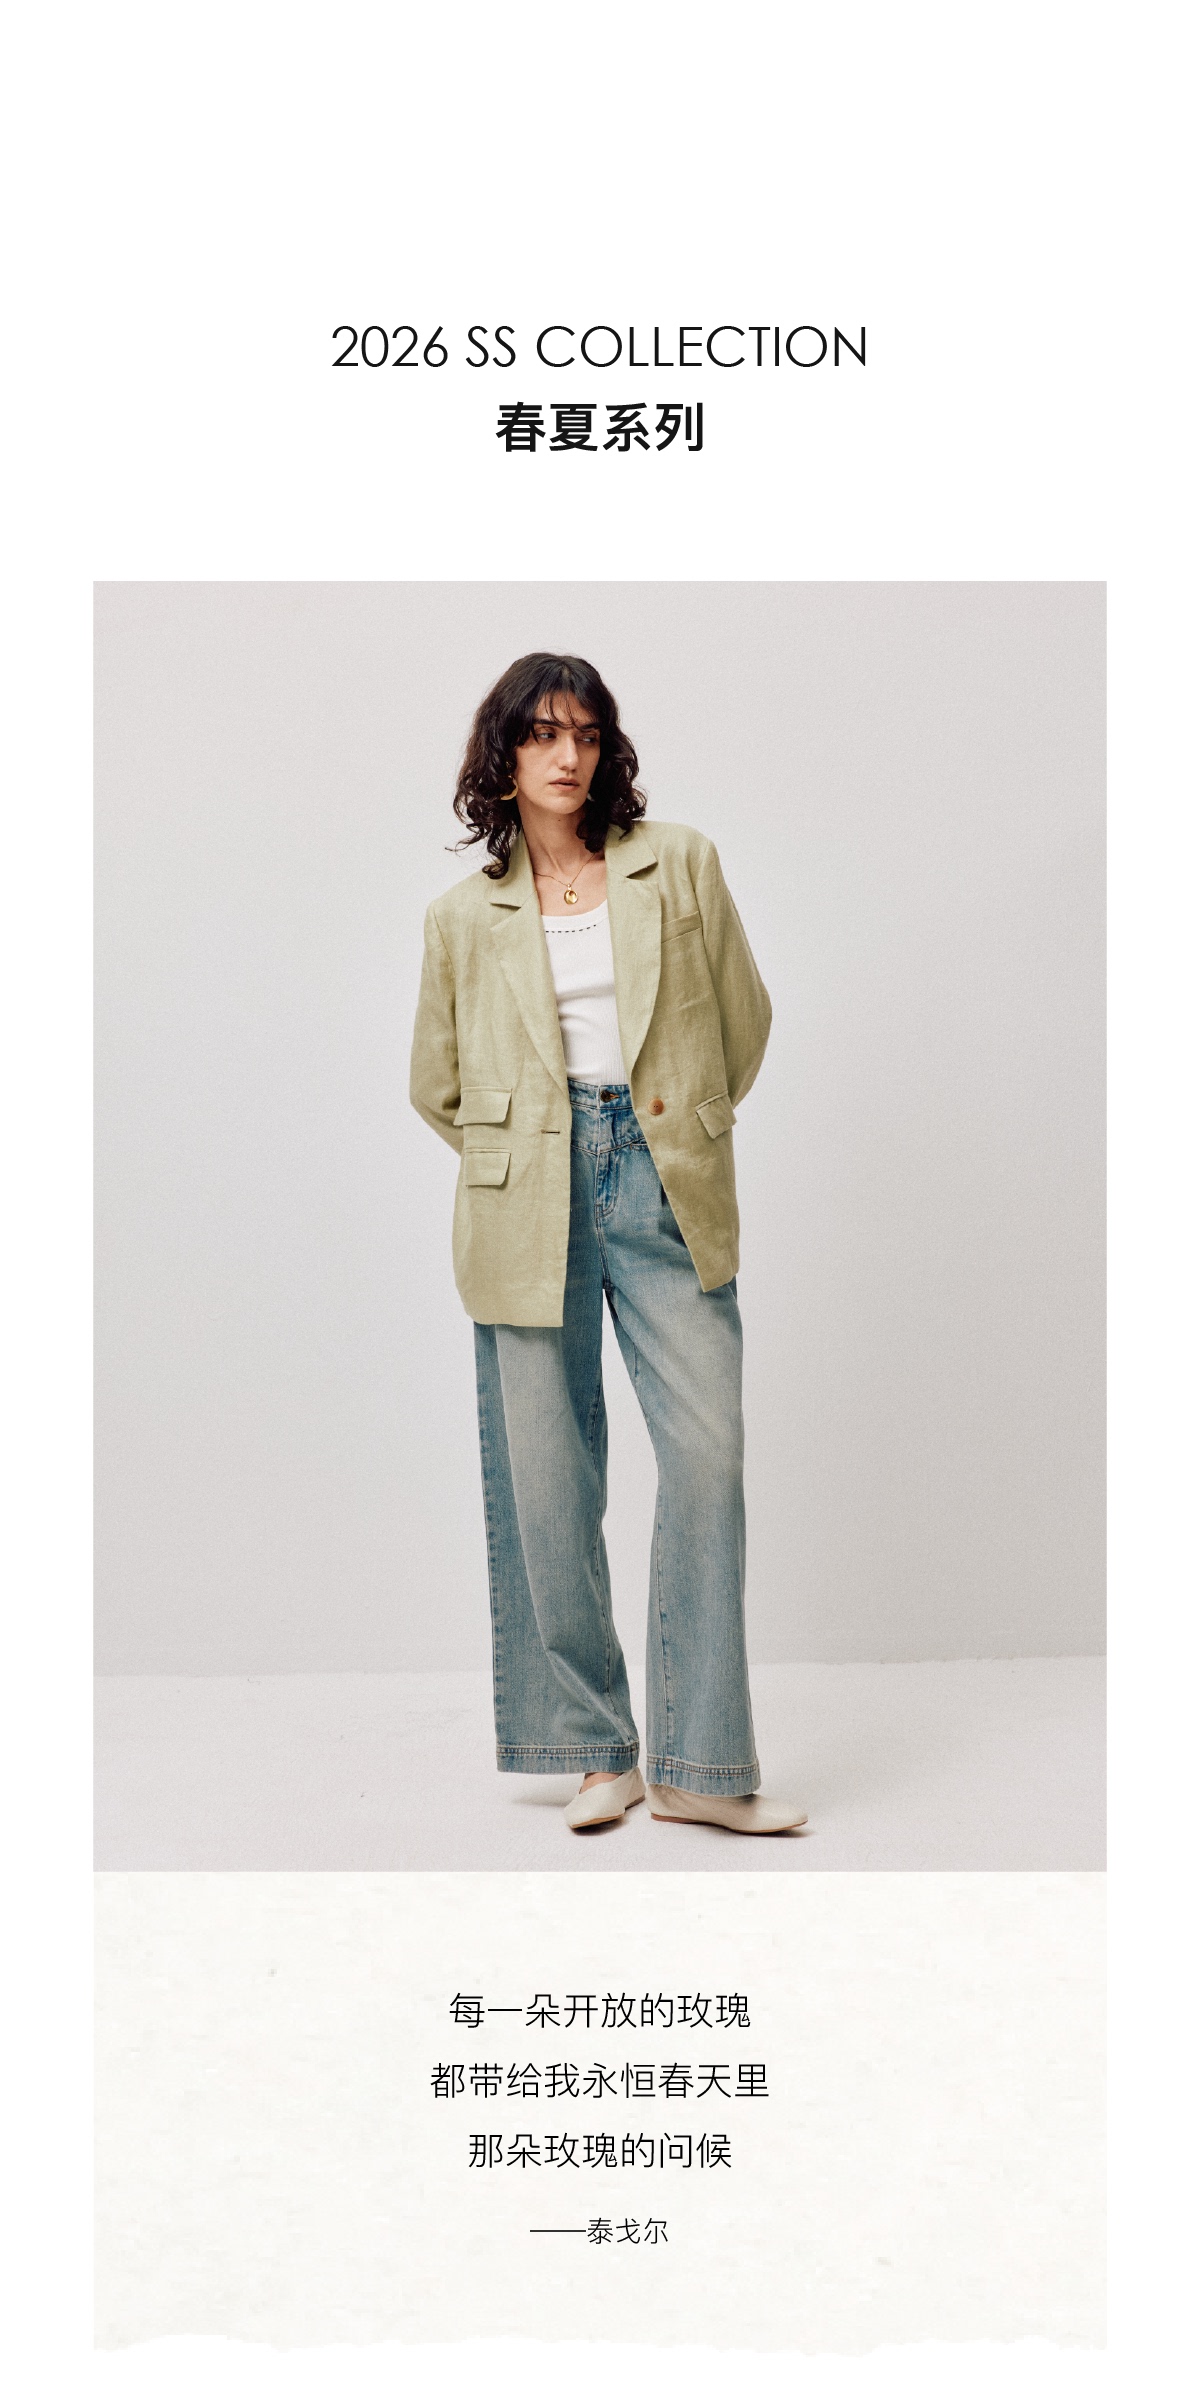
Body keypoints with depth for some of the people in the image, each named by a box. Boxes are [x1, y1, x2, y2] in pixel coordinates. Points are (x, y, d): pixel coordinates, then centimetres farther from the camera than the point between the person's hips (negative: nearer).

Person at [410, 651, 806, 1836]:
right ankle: (597, 1752, 15)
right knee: (546, 1472, 2)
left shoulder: (680, 864, 8)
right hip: (530, 1205, 1)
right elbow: (437, 1084, 19)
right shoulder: (462, 914, 10)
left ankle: (700, 1767, 1)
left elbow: (744, 1020, 14)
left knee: (708, 1450, -8)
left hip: (662, 1182, 0)